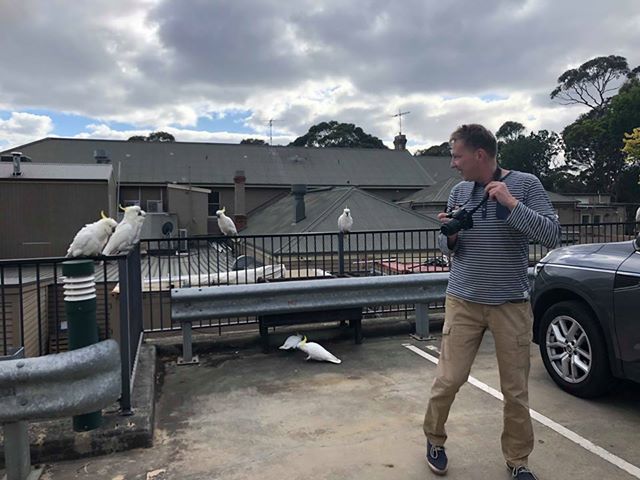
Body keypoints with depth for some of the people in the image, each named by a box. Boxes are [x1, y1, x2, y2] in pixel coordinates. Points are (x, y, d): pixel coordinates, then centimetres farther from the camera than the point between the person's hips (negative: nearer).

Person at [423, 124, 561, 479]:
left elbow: (552, 237, -11)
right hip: (463, 301, 2)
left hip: (512, 303, -1)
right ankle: (434, 440, 29)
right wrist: (450, 234, -10)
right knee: (448, 380, 2)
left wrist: (511, 204, -20)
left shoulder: (525, 184, -4)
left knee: (516, 390, 8)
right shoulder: (459, 191, 5)